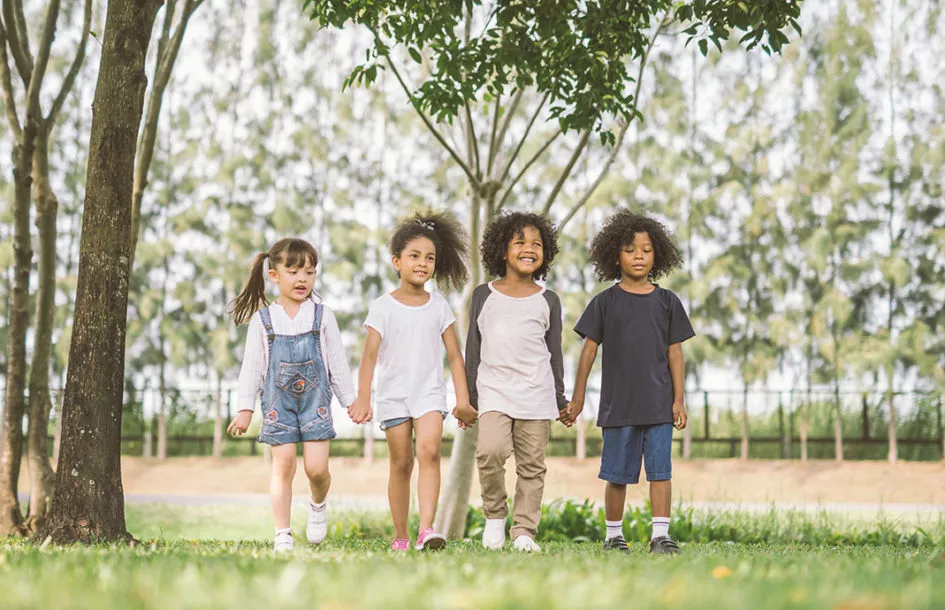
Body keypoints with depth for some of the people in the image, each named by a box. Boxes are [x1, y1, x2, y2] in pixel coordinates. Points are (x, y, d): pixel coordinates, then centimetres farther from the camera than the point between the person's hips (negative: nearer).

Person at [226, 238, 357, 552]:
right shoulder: (262, 320, 3)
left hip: (315, 400, 0)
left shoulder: (322, 316, 4)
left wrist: (350, 401, 9)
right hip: (278, 402, 0)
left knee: (317, 468, -8)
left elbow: (337, 361, 8)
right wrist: (245, 409, 3)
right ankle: (283, 535, 2)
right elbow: (251, 365, 6)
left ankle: (318, 504, 25)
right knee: (283, 465, -4)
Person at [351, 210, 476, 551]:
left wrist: (463, 400, 2)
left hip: (429, 393, 1)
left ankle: (427, 529, -28)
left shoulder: (439, 307, 6)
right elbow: (370, 355, -8)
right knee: (401, 464, 3)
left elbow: (454, 356, 8)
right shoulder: (383, 307, -1)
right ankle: (400, 537, 12)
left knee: (429, 451, -20)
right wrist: (363, 398, -19)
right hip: (393, 395, 0)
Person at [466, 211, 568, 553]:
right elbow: (473, 349, 10)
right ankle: (495, 516, -1)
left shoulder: (547, 301, 7)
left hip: (536, 393, 1)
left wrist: (560, 398, 11)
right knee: (490, 451, -20)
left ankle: (524, 531, 7)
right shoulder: (484, 295, 7)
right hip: (493, 388, -1)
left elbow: (554, 353, 13)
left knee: (531, 465, 0)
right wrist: (469, 397, 9)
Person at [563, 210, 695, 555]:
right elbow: (589, 349, 6)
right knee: (617, 473, 5)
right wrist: (577, 397, 5)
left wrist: (678, 400, 3)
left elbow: (674, 352, 7)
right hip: (618, 404, -1)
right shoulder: (605, 302, 3)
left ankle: (660, 535, -2)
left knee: (660, 470, -4)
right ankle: (613, 535, 16)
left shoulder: (666, 302, 6)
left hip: (659, 404, 1)